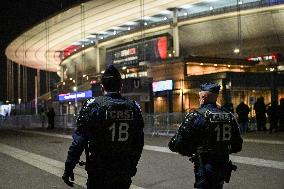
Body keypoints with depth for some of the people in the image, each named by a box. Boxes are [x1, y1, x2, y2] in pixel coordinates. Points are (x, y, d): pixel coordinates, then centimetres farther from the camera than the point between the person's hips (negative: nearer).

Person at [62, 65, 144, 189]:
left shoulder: (93, 106, -10)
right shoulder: (133, 108, 1)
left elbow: (79, 140, -13)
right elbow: (139, 143, 6)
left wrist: (69, 168, -6)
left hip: (99, 174, -3)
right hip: (125, 175, 3)